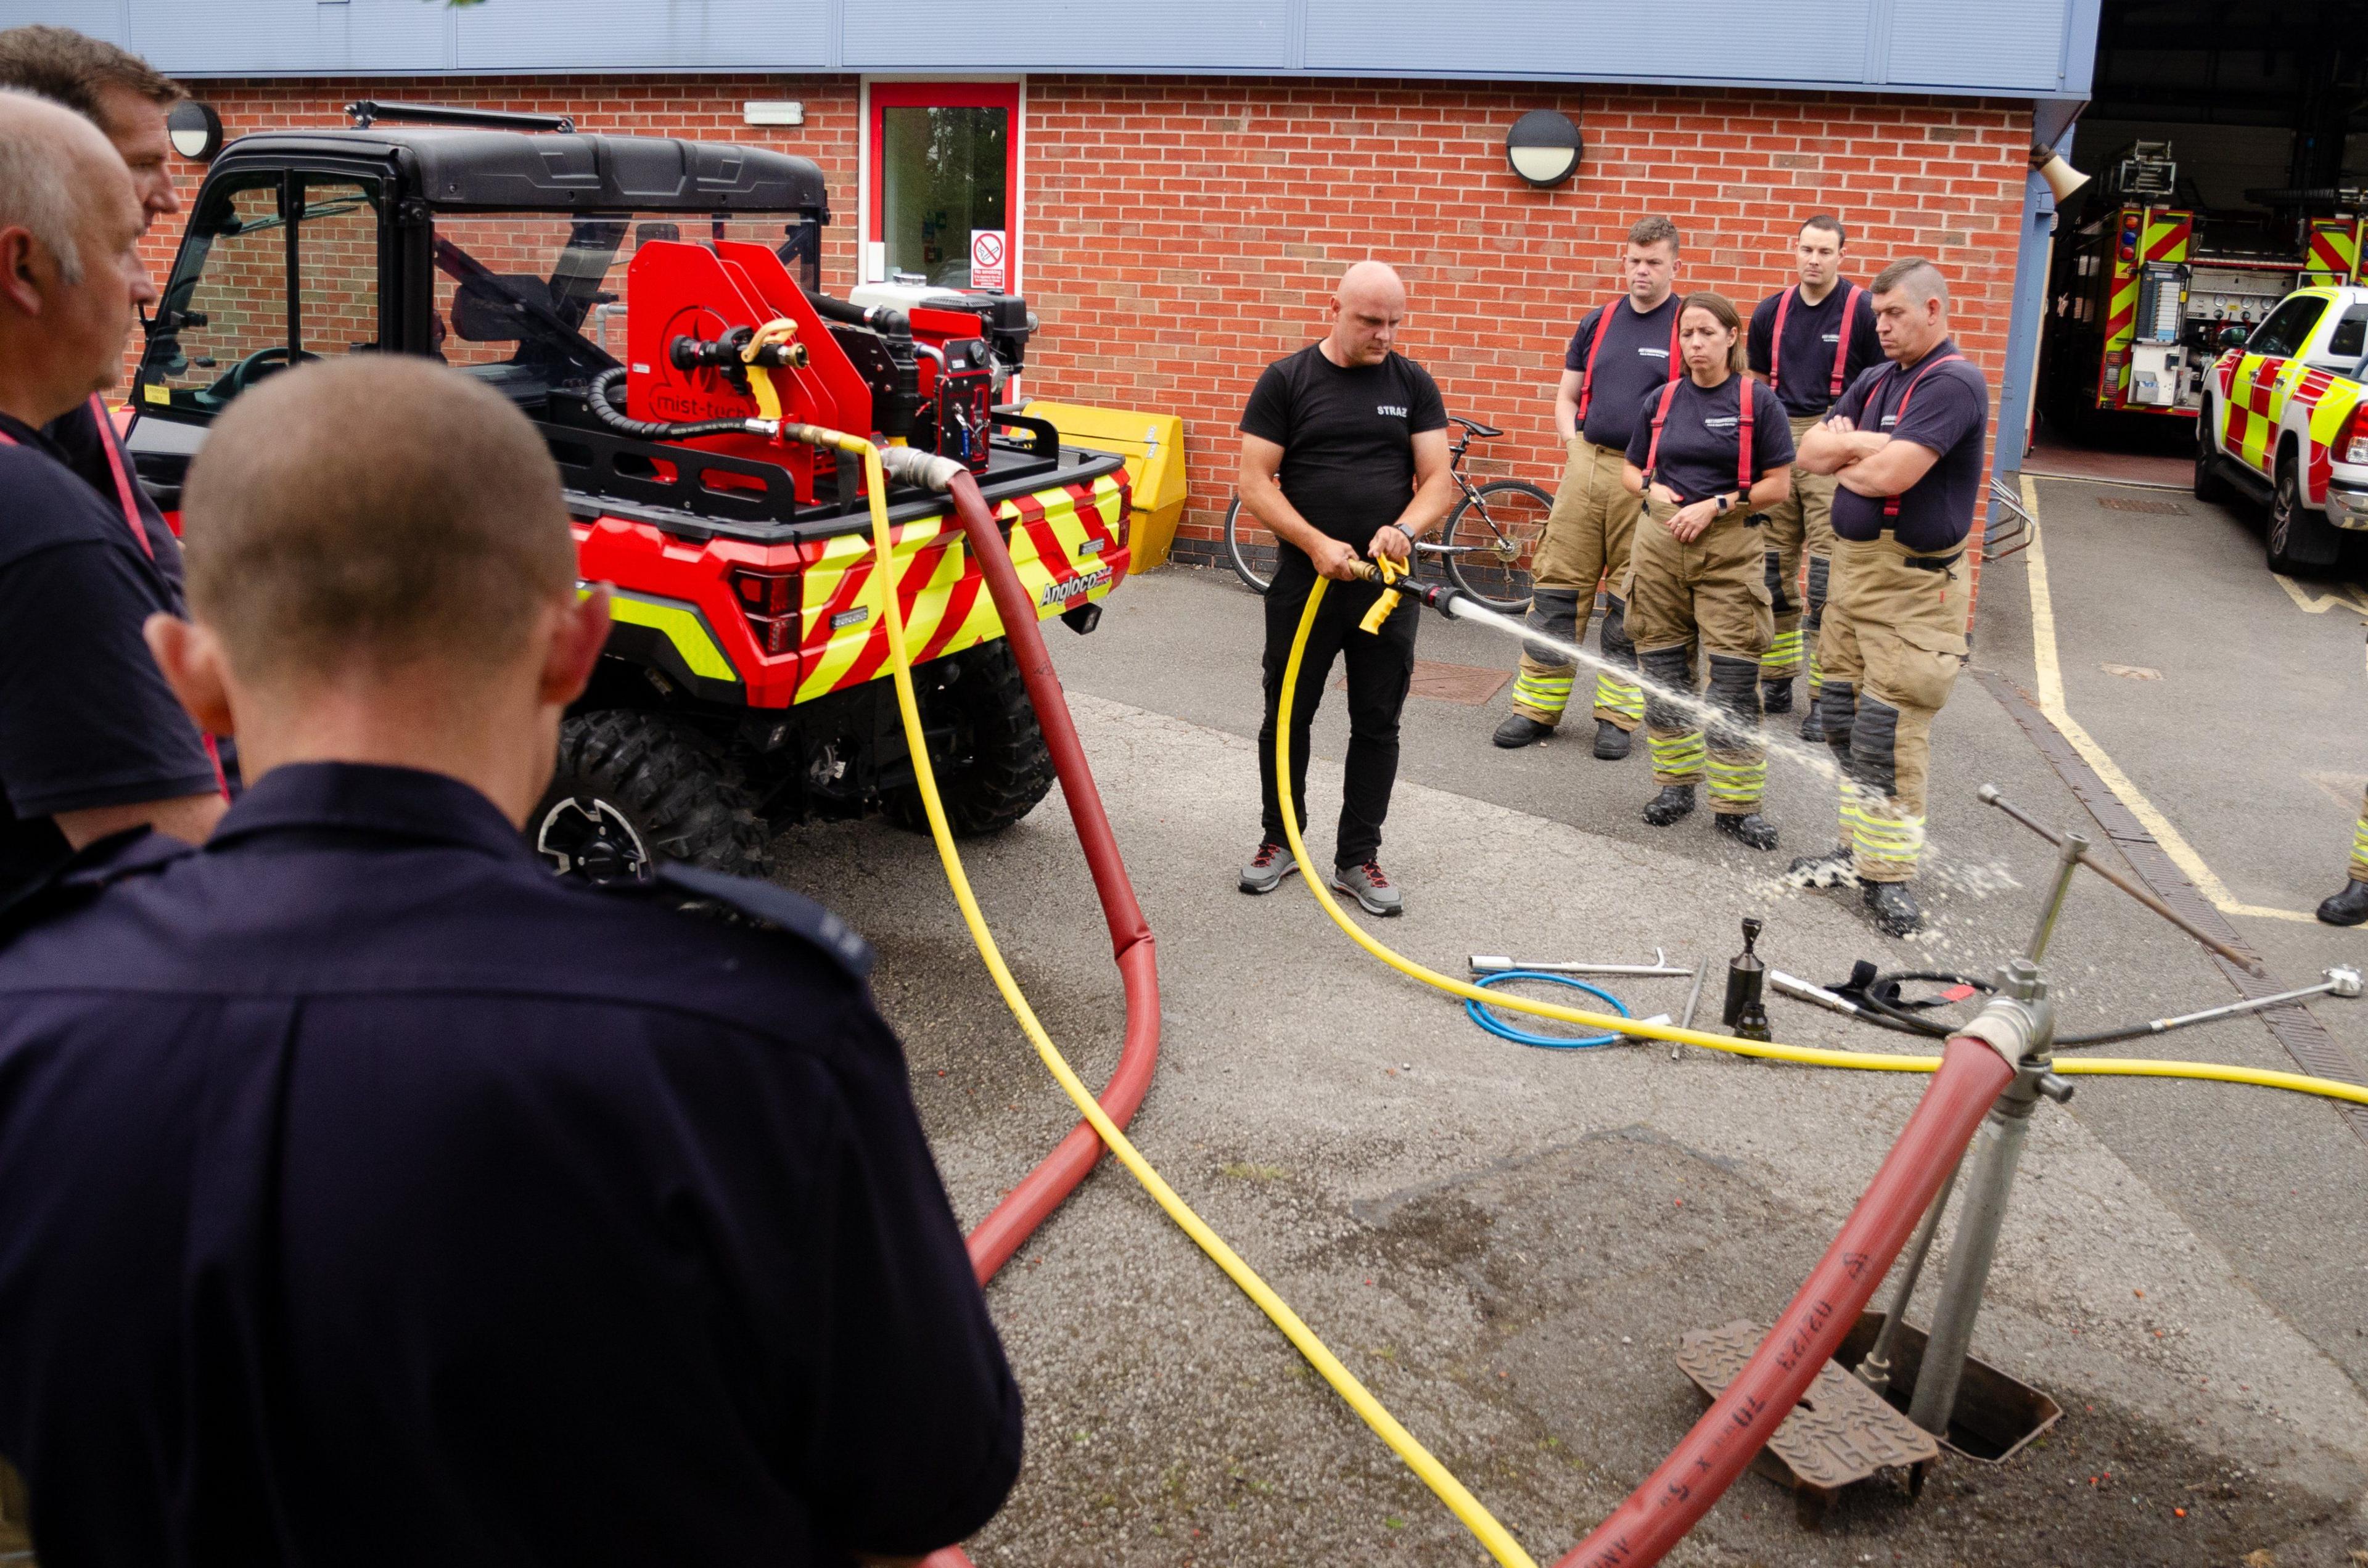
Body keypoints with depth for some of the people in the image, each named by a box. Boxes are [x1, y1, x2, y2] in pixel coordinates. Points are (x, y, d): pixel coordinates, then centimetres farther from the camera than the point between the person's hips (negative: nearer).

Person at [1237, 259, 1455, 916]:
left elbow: (1438, 479, 1)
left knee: (1378, 725, 6)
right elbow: (1255, 481, -7)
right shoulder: (1286, 381, -2)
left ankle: (1357, 858, 17)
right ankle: (1280, 840, 26)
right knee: (1287, 716, 9)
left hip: (1388, 583, 2)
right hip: (1304, 579, -2)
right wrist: (1317, 545, -19)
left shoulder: (1413, 384, 5)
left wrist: (1405, 528, -20)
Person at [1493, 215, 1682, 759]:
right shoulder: (1598, 322, 12)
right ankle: (1536, 705, 11)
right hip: (1587, 465, 4)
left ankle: (1617, 715, 13)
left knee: (1631, 600, 3)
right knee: (1557, 584, 4)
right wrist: (1573, 439, 3)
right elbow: (1567, 395, 20)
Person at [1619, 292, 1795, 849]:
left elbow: (1778, 484, -2)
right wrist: (1652, 489, -4)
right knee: (1664, 672, 8)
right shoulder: (1660, 401, 9)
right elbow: (1631, 469, 18)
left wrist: (1715, 505, -13)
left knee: (1734, 680, -5)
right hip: (1659, 546, 4)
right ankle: (1676, 783, 23)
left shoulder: (1757, 402, -1)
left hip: (1729, 551, -3)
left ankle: (1736, 805, 2)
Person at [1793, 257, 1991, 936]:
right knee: (1843, 722, 14)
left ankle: (1889, 875, 0)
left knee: (1889, 737, -8)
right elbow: (1810, 452, 7)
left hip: (1912, 583, -9)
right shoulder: (1877, 380, 15)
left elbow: (1889, 475, -24)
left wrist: (1844, 459, -4)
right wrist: (1862, 445, -12)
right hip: (1853, 568, 9)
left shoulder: (1954, 383, -13)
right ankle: (1859, 849, 25)